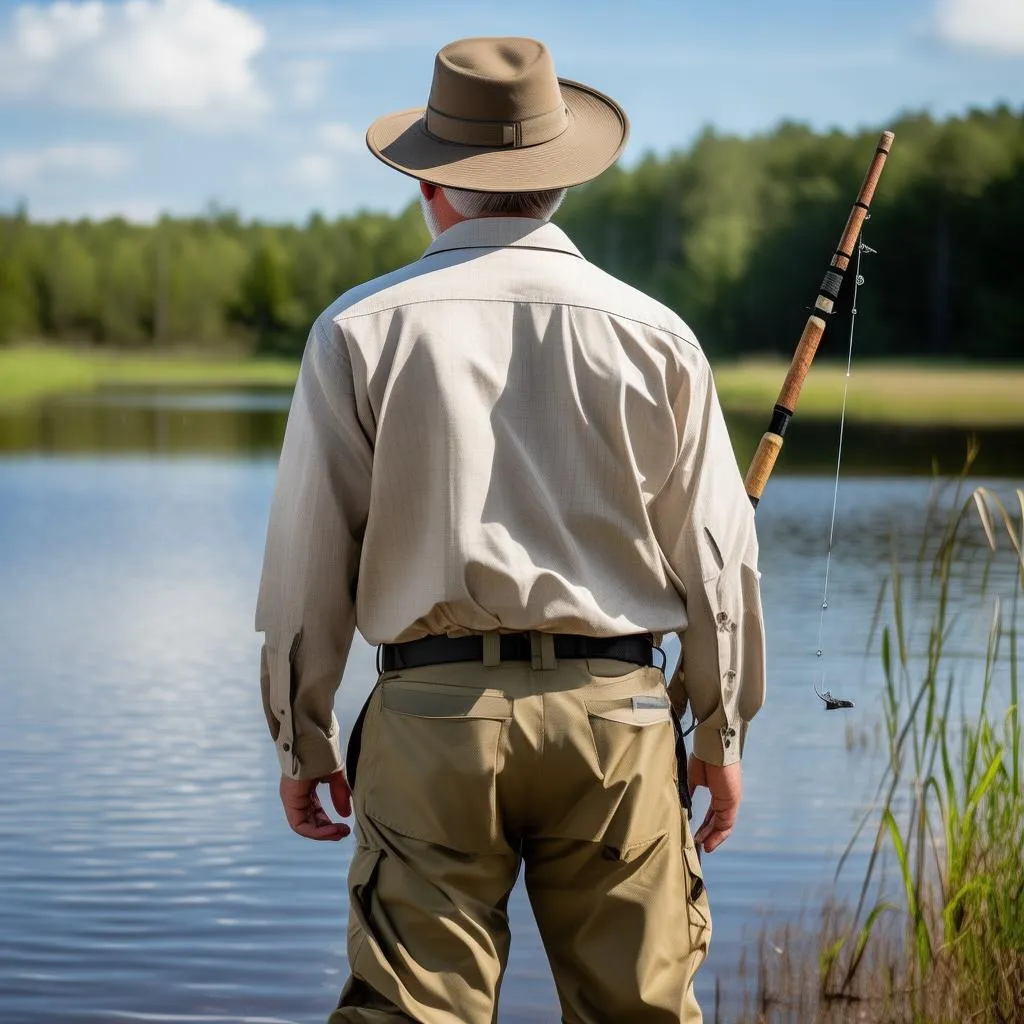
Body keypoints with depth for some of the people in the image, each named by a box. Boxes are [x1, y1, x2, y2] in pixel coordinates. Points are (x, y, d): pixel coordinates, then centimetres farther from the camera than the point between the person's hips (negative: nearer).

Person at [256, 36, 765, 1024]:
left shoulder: (360, 330, 0)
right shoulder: (653, 335, 3)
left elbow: (307, 561, 1)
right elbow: (715, 557, 7)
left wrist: (301, 741, 11)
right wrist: (721, 731, 17)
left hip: (432, 714, -1)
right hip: (615, 714, 1)